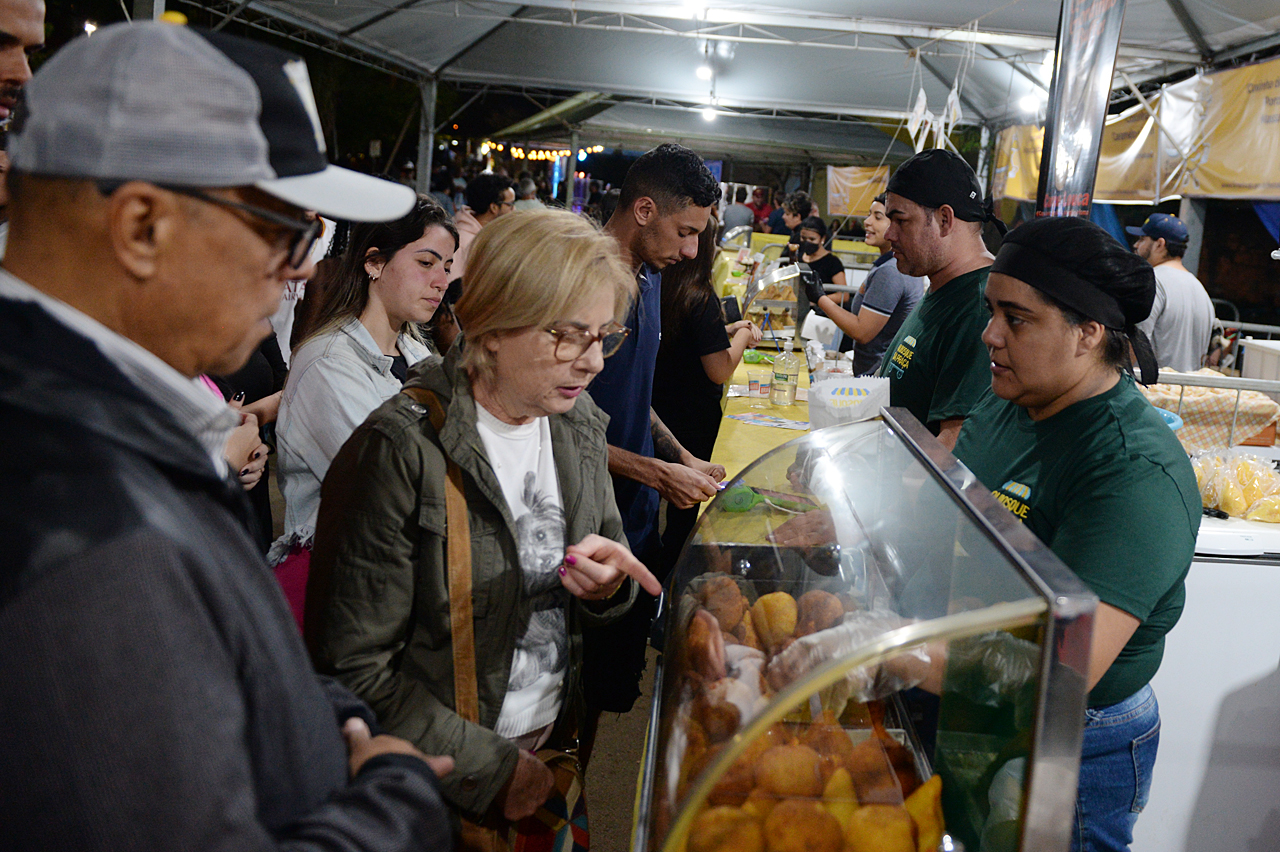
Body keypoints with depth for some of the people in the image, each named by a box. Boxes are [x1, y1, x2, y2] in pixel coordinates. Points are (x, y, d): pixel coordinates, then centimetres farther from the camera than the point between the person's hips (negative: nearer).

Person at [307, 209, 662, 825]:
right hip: (445, 779, -5)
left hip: (556, 740, 6)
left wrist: (607, 580, -15)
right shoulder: (401, 451, -23)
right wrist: (491, 768, -16)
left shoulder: (578, 424, -2)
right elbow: (353, 667, -20)